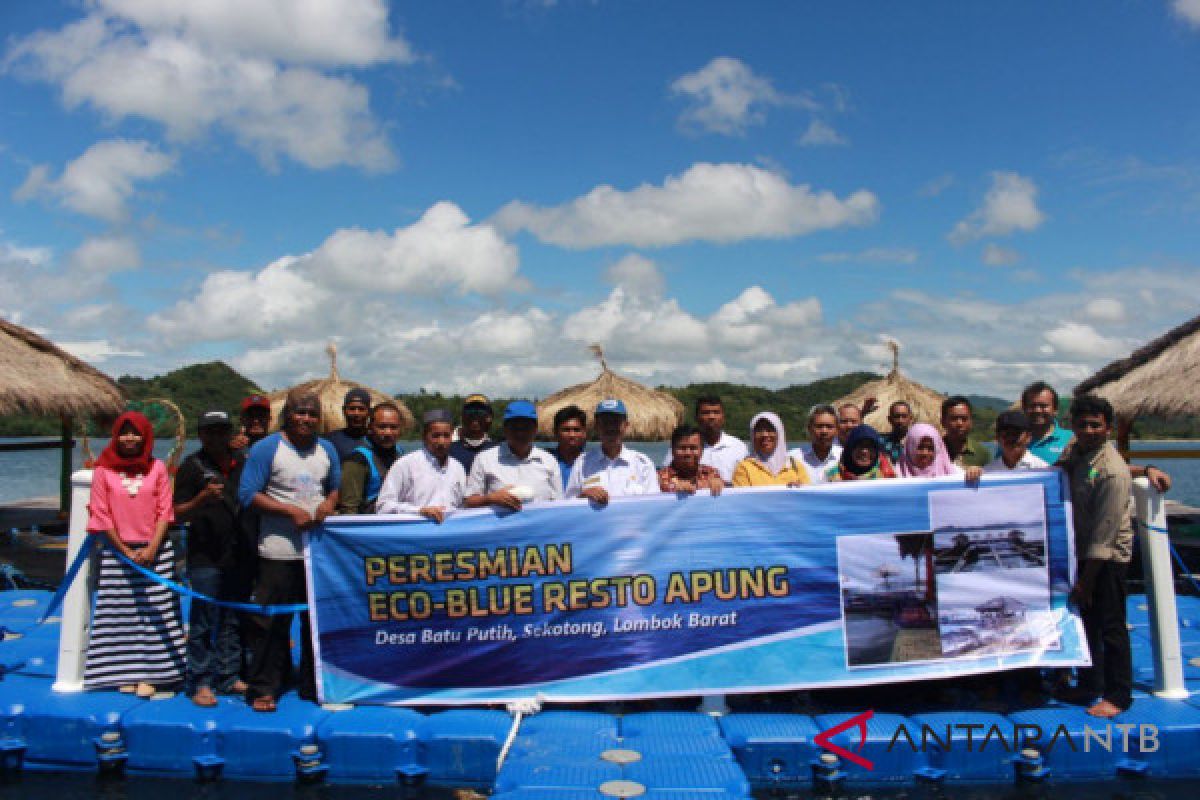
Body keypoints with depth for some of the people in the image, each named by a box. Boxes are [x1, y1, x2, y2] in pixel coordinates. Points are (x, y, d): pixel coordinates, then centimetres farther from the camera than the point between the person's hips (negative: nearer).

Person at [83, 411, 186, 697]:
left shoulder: (157, 468, 3)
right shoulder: (103, 471, 1)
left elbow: (165, 512, 1)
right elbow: (100, 517, -1)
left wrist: (151, 549, -10)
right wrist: (126, 551, -7)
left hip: (156, 552, 1)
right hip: (117, 552, 0)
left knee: (156, 613, 0)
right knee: (120, 614, 1)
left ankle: (150, 675, 5)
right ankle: (125, 674, 9)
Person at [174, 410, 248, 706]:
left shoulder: (241, 464, 12)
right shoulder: (192, 466, -2)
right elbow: (178, 513, -6)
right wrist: (202, 498, -24)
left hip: (237, 556, 5)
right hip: (205, 558, -5)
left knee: (233, 621, 11)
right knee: (203, 622, -2)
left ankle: (229, 676, 21)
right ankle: (201, 682, 7)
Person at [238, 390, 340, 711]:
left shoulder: (327, 450, 12)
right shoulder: (267, 449, -5)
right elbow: (247, 494, -9)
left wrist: (329, 504, -3)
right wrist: (291, 511, -17)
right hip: (279, 550, -5)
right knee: (273, 622, -1)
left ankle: (314, 685, 24)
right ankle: (264, 688, 12)